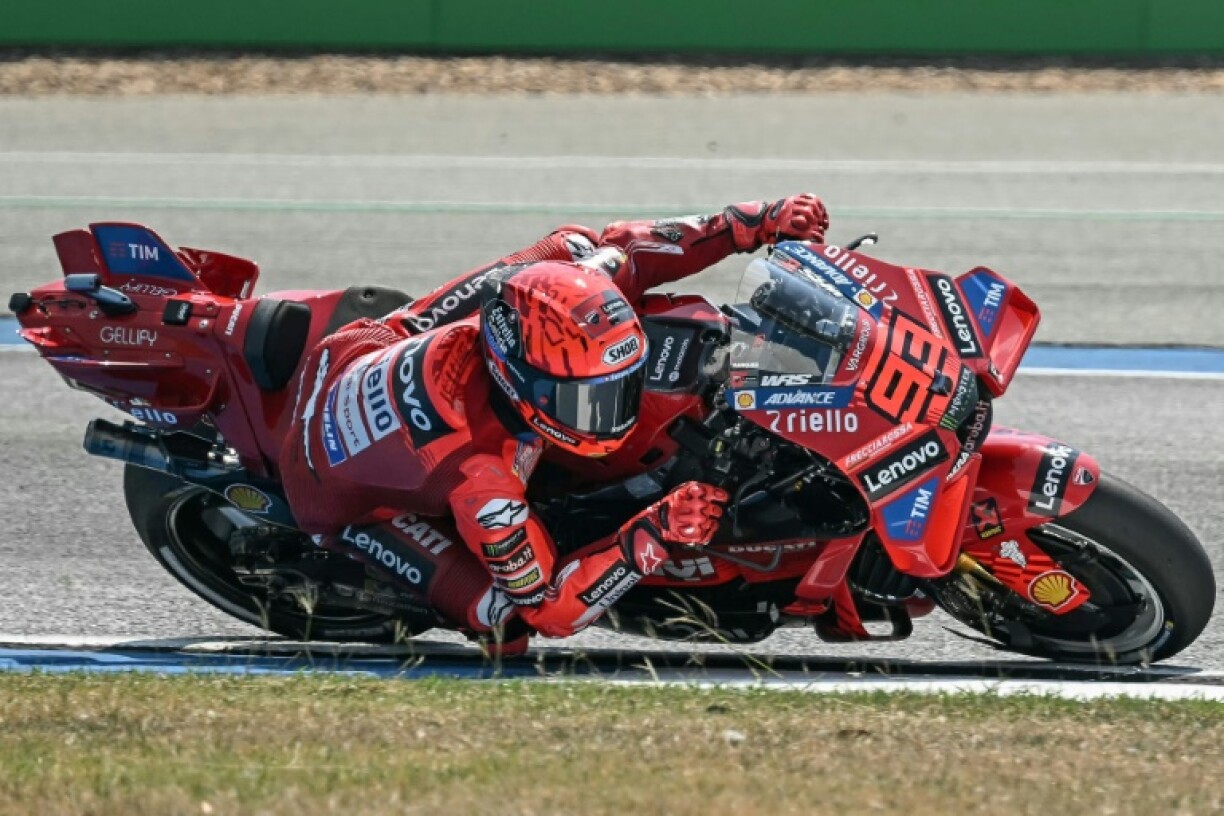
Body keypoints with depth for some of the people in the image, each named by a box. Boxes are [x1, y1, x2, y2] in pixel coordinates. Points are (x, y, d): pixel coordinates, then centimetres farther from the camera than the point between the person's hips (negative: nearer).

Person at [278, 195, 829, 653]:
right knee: (507, 621, -20)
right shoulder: (477, 478, -44)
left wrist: (758, 223, -15)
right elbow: (550, 609, -32)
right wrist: (653, 538, -42)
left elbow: (618, 247, -10)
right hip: (346, 497, -6)